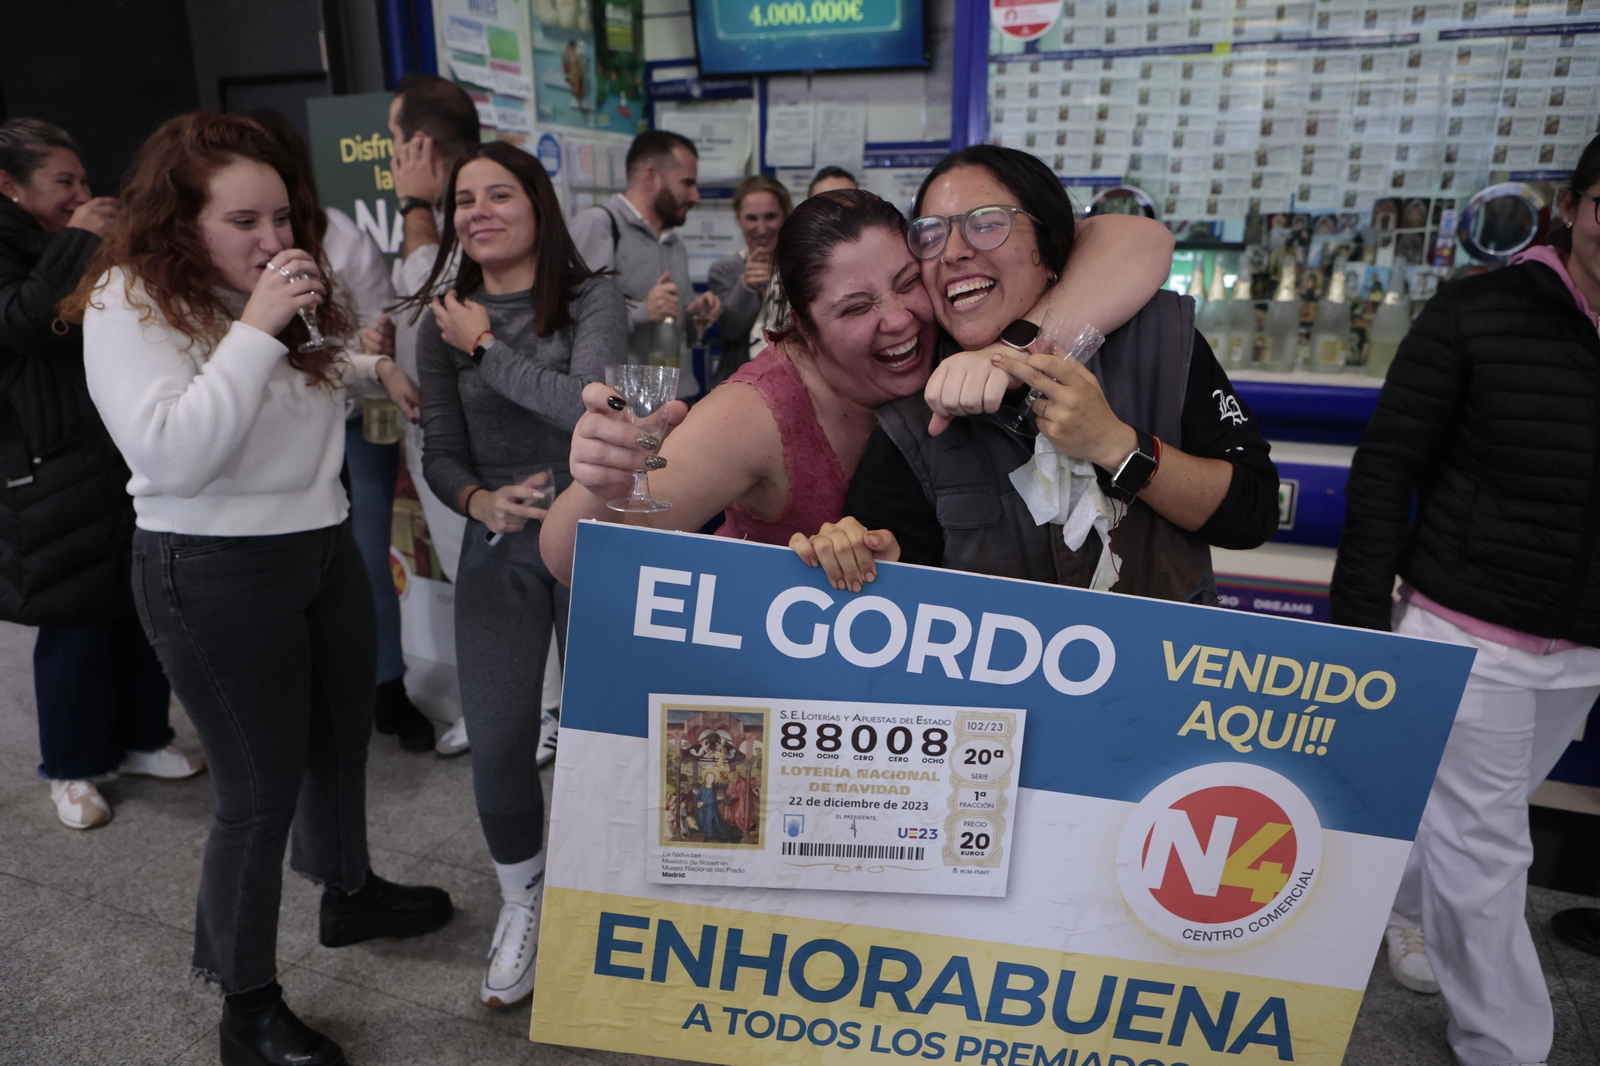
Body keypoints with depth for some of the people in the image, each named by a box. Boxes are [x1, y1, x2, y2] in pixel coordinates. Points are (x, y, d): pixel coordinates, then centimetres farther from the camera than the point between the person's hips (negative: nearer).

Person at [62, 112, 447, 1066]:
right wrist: (255, 328, -26)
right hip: (215, 572, -8)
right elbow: (173, 457, -26)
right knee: (261, 790, 0)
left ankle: (350, 894, 47)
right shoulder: (129, 303, -14)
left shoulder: (290, 287, 8)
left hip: (326, 547, 8)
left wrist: (371, 362, 11)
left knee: (341, 743, 21)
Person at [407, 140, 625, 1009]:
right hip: (497, 548, 3)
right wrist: (480, 502, -14)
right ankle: (521, 903, 30)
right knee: (497, 747, 1)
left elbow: (586, 405, -22)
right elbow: (439, 453, 6)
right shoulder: (443, 324, 4)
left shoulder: (592, 302, -5)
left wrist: (486, 347, -13)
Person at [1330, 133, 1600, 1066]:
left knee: (1477, 815, 21)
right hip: (1469, 631, -5)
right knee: (1483, 846, 5)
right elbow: (1386, 469, -11)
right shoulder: (1479, 315, -12)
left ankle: (1410, 913, 48)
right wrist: (1361, 617, -11)